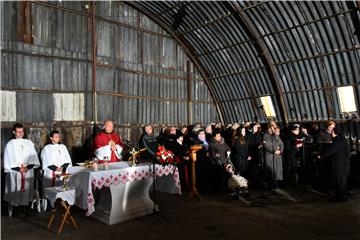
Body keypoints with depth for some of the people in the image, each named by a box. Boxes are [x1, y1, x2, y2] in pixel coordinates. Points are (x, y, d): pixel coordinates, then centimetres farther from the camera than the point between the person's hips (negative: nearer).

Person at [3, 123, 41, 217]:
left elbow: (33, 157, 5)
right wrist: (19, 169, -11)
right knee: (15, 192, -1)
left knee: (26, 191, 4)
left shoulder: (29, 143, 9)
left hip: (28, 172, 2)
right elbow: (8, 161, -2)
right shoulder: (10, 144, 2)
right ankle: (12, 211, 9)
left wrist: (28, 167, -9)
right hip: (15, 173, -2)